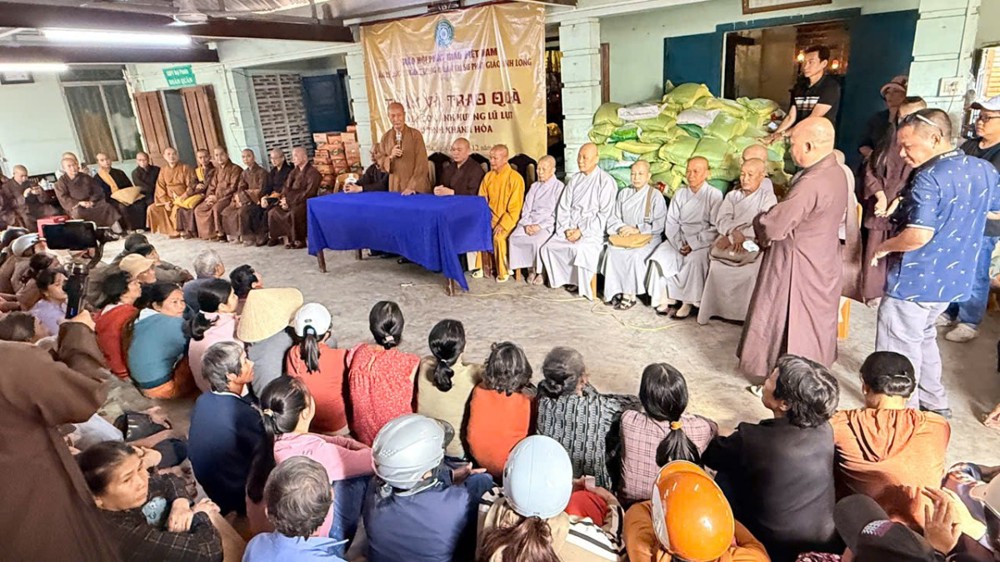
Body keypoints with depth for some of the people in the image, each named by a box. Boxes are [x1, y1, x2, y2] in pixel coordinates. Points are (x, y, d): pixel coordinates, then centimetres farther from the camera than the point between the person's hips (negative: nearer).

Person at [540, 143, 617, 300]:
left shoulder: (606, 181, -5)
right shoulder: (575, 179, 14)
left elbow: (605, 213, -11)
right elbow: (563, 206, 11)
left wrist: (582, 231, -17)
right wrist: (566, 228, -6)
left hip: (593, 230, -6)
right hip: (570, 228, 6)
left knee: (580, 249, -34)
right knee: (548, 246, -16)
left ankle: (583, 285, -10)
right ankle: (569, 278, 1)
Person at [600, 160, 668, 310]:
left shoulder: (655, 195, 1)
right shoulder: (623, 193, 16)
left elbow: (659, 224, -7)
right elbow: (614, 218, 13)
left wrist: (637, 229, -15)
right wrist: (621, 228, -8)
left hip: (648, 237, -4)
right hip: (624, 236, 4)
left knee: (634, 254, -34)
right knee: (612, 250, -28)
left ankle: (630, 295, -22)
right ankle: (616, 291, -22)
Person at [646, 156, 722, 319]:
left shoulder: (714, 195, -3)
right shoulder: (680, 193, 11)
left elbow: (716, 228, -9)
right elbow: (671, 222, 6)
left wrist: (693, 243, -18)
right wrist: (678, 242, -11)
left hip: (703, 241, -4)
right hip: (679, 239, 4)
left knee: (694, 259, -34)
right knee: (661, 256, -22)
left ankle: (688, 302, -20)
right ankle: (667, 297, -13)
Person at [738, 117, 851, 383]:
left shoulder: (811, 183, -29)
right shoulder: (836, 172, 2)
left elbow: (775, 225, -27)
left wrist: (759, 221, -5)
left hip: (799, 264, -9)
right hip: (822, 259, 9)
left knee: (785, 321, 6)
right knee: (814, 321, 21)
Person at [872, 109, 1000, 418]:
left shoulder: (930, 178, -22)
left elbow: (918, 236, -30)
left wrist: (884, 247, -13)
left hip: (915, 282, -9)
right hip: (954, 279, 9)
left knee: (899, 352, 7)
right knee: (922, 337, 28)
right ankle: (934, 402, 39)